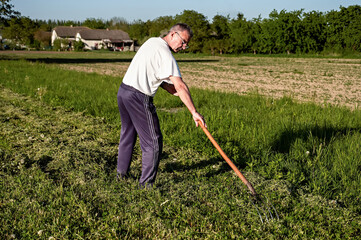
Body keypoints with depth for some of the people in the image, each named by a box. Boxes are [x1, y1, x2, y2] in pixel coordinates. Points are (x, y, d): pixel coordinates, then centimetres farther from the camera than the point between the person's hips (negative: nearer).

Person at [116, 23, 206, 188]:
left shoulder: (152, 41, 13)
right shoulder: (165, 54, -15)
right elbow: (180, 86, -23)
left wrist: (171, 90, 4)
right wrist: (194, 112, -23)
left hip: (123, 90, 10)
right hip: (139, 98, -10)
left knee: (127, 134, 24)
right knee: (153, 142, -1)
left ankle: (121, 173, 37)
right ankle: (146, 183, 6)